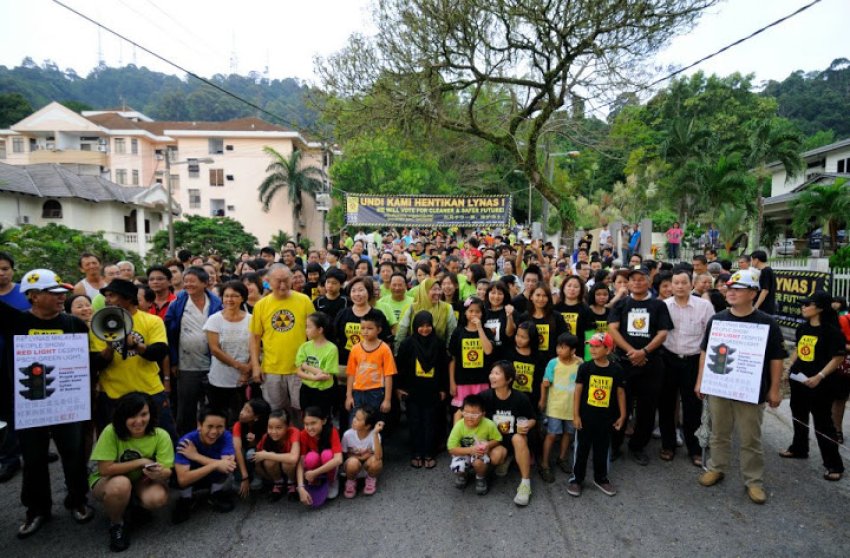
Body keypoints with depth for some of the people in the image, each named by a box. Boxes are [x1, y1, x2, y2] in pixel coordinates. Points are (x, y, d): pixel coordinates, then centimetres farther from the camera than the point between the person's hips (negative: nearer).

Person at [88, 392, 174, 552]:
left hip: (142, 481, 2)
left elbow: (167, 472, -21)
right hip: (108, 482, -2)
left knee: (158, 498, -30)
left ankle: (136, 504, 9)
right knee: (121, 484, -37)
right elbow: (104, 469, -25)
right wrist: (141, 462, -26)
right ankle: (116, 525, -4)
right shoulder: (111, 432, -26)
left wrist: (159, 473, -44)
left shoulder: (161, 436, -21)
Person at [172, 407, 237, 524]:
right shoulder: (186, 441, -31)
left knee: (230, 462, -27)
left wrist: (196, 456, -35)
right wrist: (215, 464, -47)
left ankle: (216, 494, 0)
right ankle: (185, 500, -2)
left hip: (215, 478, 2)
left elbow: (228, 466, -39)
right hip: (191, 479, -1)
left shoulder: (226, 436, -26)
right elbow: (183, 479, -40)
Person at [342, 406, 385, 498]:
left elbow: (378, 456, -38)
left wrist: (375, 434, -43)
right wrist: (359, 457, -19)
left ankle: (371, 480, 2)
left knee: (375, 461, -33)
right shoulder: (348, 434, -19)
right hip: (353, 467, 0)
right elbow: (343, 454, -4)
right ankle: (351, 482, 0)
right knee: (353, 462, -35)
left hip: (368, 468, 0)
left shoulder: (374, 435, -24)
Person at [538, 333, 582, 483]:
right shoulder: (553, 363, -14)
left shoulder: (580, 363, -8)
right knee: (552, 435, 0)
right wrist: (542, 401, -6)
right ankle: (545, 465, 10)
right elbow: (545, 384, -9)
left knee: (568, 433, 18)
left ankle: (562, 458, 39)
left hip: (573, 406, 3)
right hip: (555, 406, -3)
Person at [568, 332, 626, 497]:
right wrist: (576, 415, -7)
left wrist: (622, 415, 6)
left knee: (602, 449, 15)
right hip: (586, 416, -1)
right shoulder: (585, 367, -9)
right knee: (581, 449, 9)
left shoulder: (616, 369, -5)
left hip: (606, 418, 1)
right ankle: (576, 479, 21)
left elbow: (620, 392, 4)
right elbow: (578, 391, -6)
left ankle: (601, 478, 33)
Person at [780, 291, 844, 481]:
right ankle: (799, 449, 38)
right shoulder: (802, 328, 5)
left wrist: (819, 376, -23)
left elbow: (838, 358, -17)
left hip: (820, 384, -7)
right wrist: (791, 365, 10)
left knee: (823, 423, -2)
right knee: (799, 416, 20)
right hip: (798, 379, 7)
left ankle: (834, 465, 9)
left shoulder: (831, 330, -15)